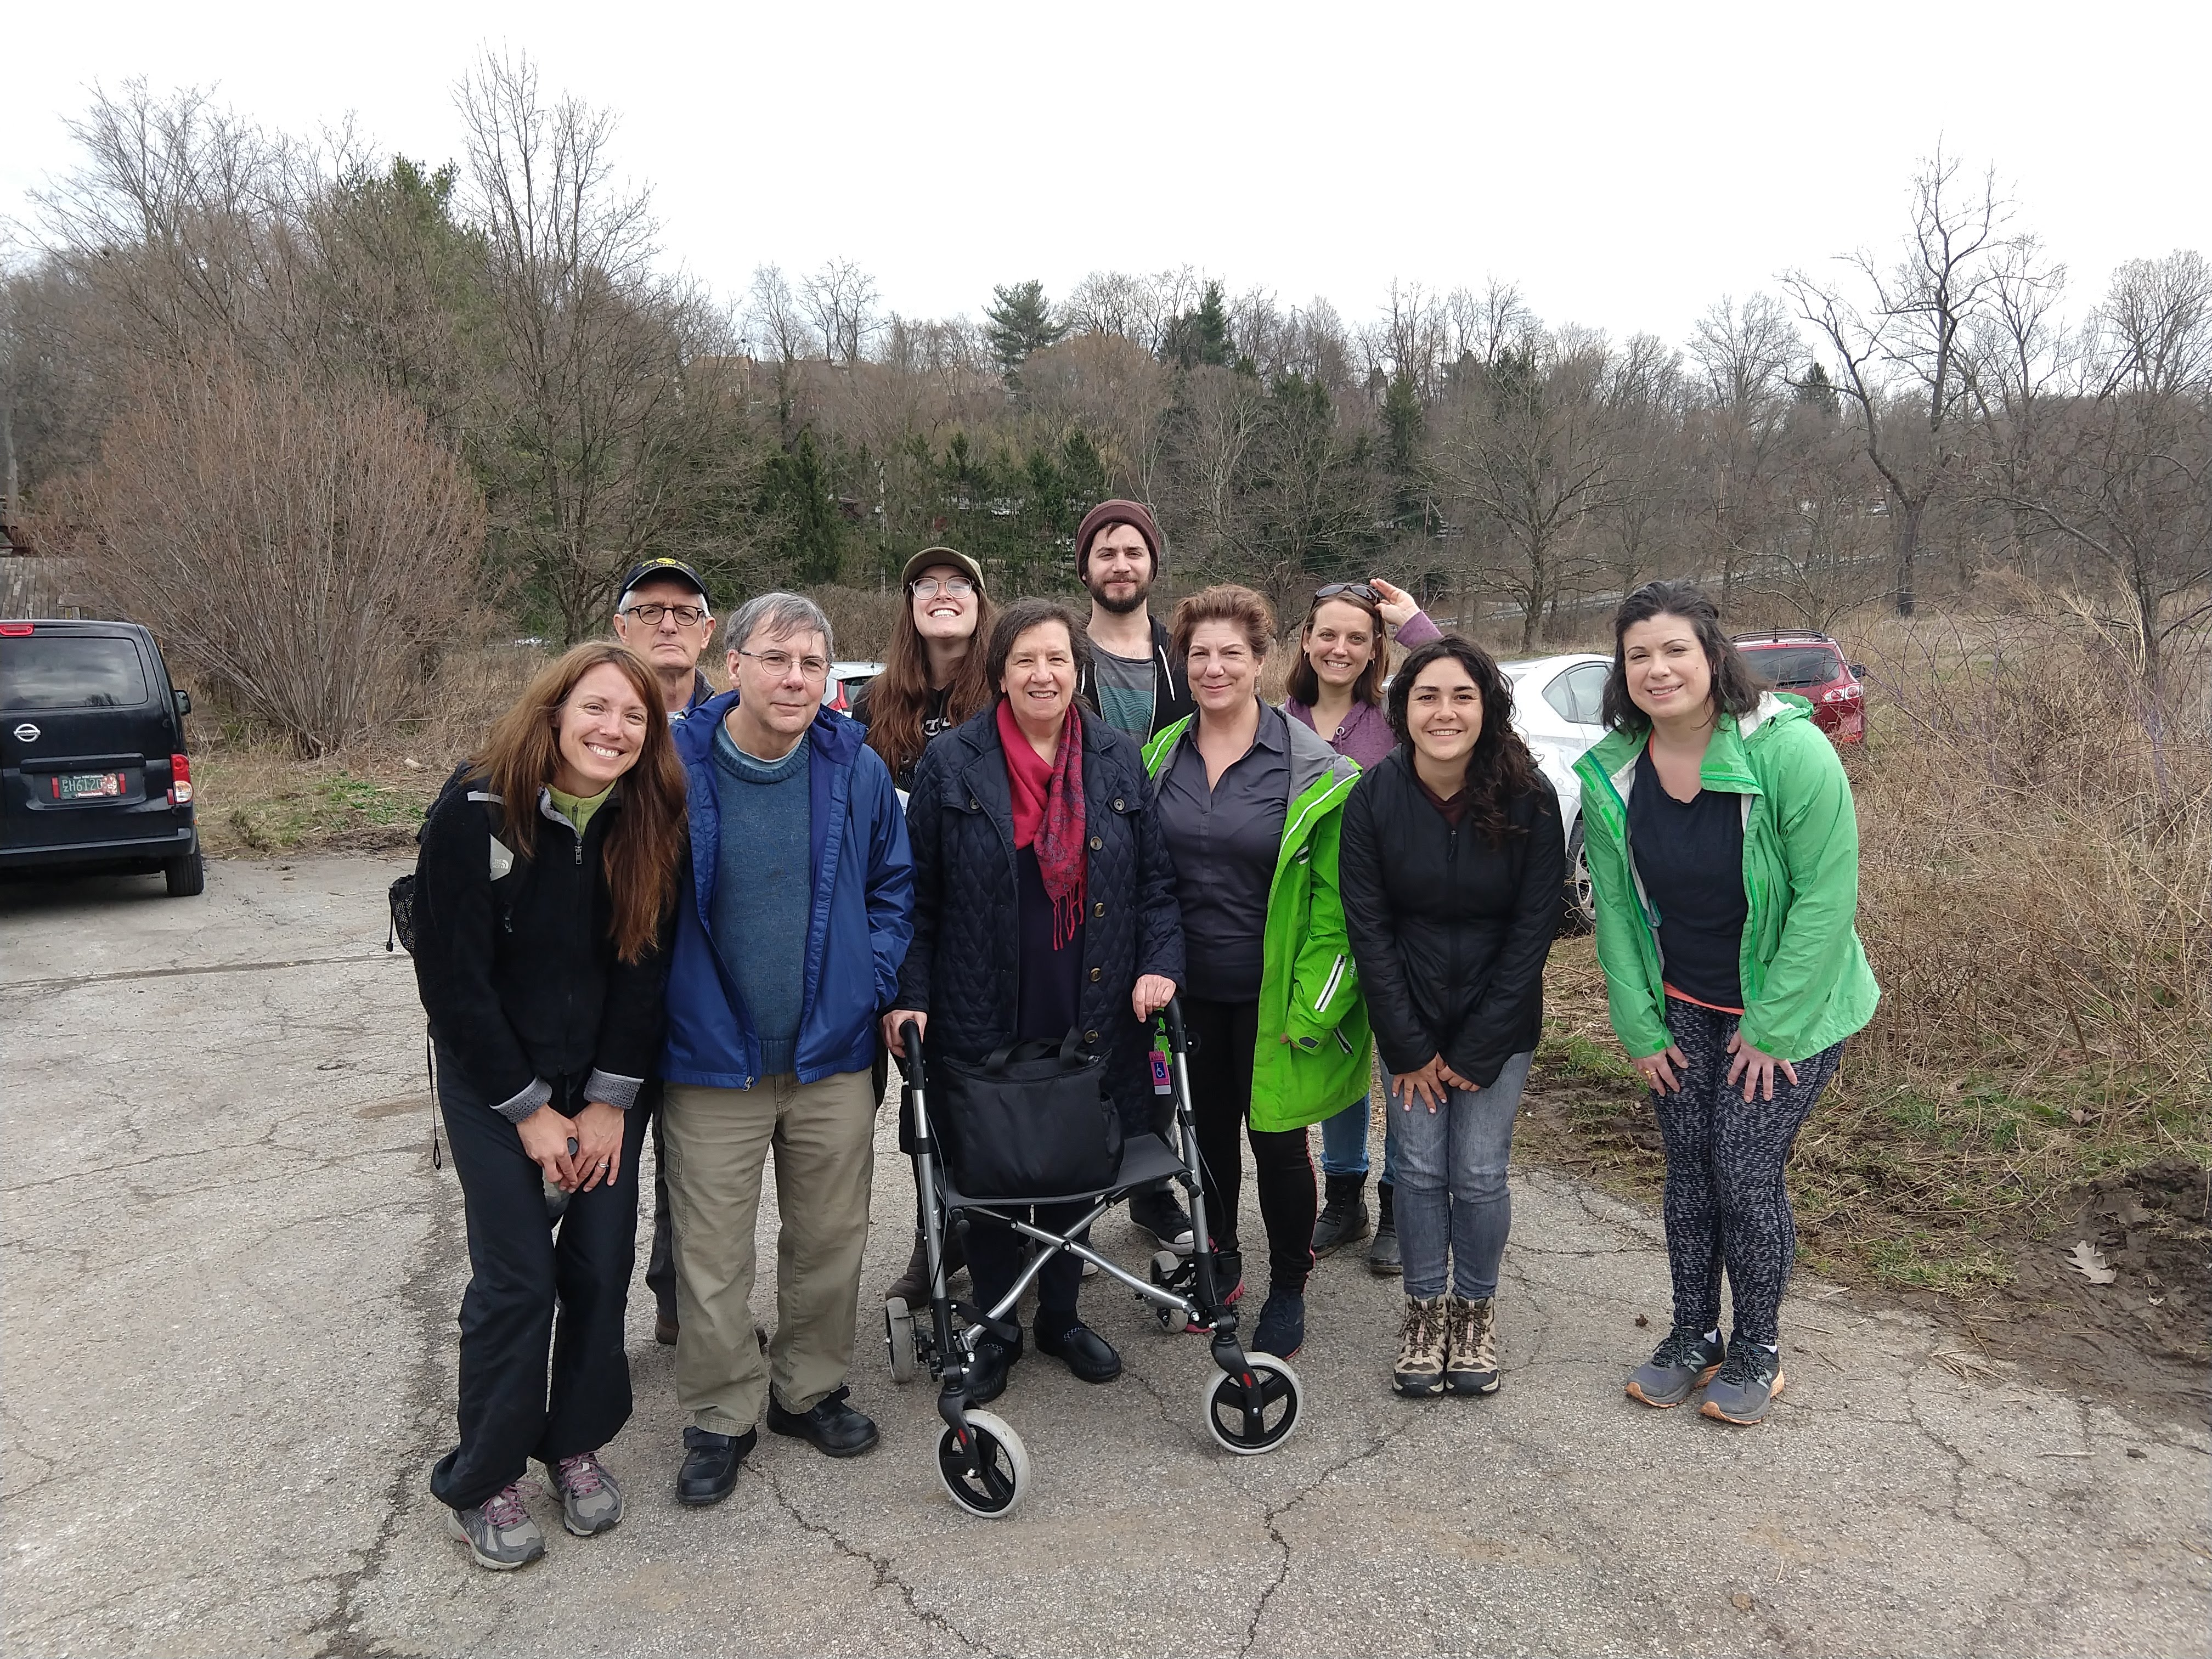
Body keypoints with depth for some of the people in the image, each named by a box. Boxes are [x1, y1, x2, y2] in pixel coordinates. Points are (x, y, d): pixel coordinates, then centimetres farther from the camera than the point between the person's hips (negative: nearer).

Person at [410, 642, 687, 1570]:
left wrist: (610, 1100, -7)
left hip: (606, 1077, 3)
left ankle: (576, 1444, 26)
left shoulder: (649, 823, -9)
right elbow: (452, 977, -15)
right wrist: (529, 1110, -12)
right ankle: (482, 1483, 17)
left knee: (602, 1265, 4)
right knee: (518, 1277, -4)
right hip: (491, 1078, -3)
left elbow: (644, 965, -4)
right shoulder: (476, 813, -19)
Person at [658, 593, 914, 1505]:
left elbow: (894, 888, 9)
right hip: (711, 1061, -2)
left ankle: (808, 1388, 37)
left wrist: (872, 985, -2)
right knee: (713, 1257, 7)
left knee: (830, 1239, 15)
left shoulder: (858, 770, -3)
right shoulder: (673, 768, -10)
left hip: (833, 1054, 3)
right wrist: (661, 1011, -4)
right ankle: (720, 1416, 28)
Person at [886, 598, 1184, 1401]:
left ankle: (1061, 1317, 36)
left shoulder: (1120, 760, 4)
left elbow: (1154, 880, 7)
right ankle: (993, 1330, 30)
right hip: (984, 1019, -2)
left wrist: (1160, 963, -6)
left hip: (1090, 1017, 2)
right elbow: (918, 893, -1)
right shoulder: (951, 764, -3)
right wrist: (910, 994, -6)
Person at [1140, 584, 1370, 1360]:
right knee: (1208, 1127, 17)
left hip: (1272, 993, -4)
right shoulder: (1161, 758, 3)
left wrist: (1312, 1003, -14)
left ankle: (1288, 1288, 27)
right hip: (1191, 988, 4)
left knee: (1277, 1137, 6)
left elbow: (1337, 897, -10)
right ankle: (1221, 1259, 39)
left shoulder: (1311, 768, -10)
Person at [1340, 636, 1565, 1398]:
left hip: (1498, 1020, -1)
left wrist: (1475, 1051, -10)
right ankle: (1424, 1306, 26)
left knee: (1479, 1172, 2)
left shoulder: (1528, 799, -14)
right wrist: (1410, 1048, -9)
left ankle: (1476, 1307, 26)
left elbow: (1533, 930, -10)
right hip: (1407, 1015, 1)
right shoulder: (1374, 797, -12)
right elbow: (1368, 927, -8)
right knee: (1420, 1165, 5)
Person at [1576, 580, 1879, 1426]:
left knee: (1748, 1173, -2)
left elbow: (1827, 896, -19)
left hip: (1788, 1006, -4)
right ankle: (1694, 1335, 28)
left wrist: (1772, 1026, -17)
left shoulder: (1790, 749, -22)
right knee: (1688, 1167, 9)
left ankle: (1758, 1348, 21)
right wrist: (1639, 1028, -2)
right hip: (1681, 1006, 4)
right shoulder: (1611, 772, -7)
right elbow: (1613, 906, -1)